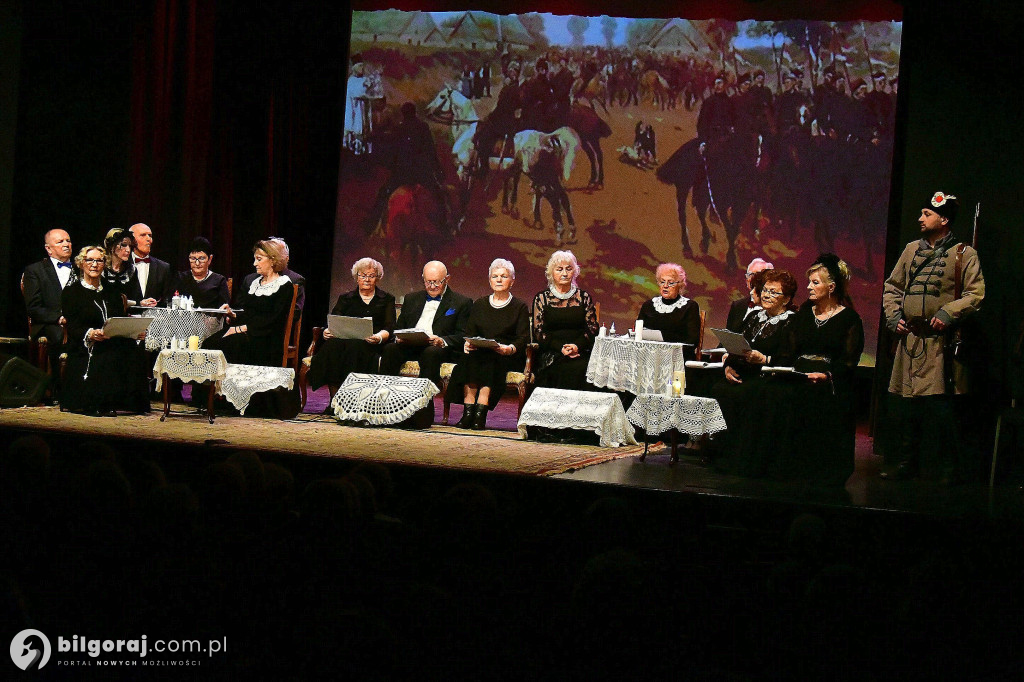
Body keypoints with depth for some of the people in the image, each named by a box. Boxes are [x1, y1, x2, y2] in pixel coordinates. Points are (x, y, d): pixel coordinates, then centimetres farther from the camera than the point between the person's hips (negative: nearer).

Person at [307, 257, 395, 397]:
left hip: (371, 344, -2)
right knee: (332, 345, -35)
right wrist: (327, 331, -15)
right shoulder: (345, 298, 25)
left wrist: (379, 337, -19)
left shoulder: (387, 299, 20)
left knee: (354, 345, -38)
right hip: (345, 340, 2)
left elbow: (389, 328, 6)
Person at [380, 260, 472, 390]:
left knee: (431, 353, -39)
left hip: (437, 348, -4)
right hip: (409, 346, 4)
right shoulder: (411, 299, 27)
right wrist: (399, 337, -1)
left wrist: (442, 341, -18)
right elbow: (399, 327, 24)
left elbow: (463, 336, 2)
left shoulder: (462, 302, 11)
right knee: (389, 349, -28)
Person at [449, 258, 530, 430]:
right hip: (480, 352, 3)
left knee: (488, 360, -35)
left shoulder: (519, 307, 10)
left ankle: (481, 411, -44)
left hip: (508, 357, -3)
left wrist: (511, 349, -23)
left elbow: (524, 338, -1)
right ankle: (468, 411, -39)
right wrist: (467, 344, -12)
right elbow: (469, 332, 13)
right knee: (470, 357, -31)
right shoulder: (479, 305, 21)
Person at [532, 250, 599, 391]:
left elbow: (592, 328, 10)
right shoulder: (542, 298, 10)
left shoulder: (584, 297, 14)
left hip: (580, 352, 1)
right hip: (551, 354, -1)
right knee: (567, 370, -33)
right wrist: (560, 348, -11)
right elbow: (538, 332, 5)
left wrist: (577, 346, -10)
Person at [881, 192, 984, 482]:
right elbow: (892, 287, 20)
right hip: (909, 339, 6)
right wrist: (893, 316, 5)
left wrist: (948, 313, -17)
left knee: (941, 409, -9)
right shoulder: (911, 250, 15)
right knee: (906, 407, 10)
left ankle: (951, 470, 1)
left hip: (940, 342, -6)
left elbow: (976, 293, -7)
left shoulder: (964, 254, -1)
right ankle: (906, 466, 22)